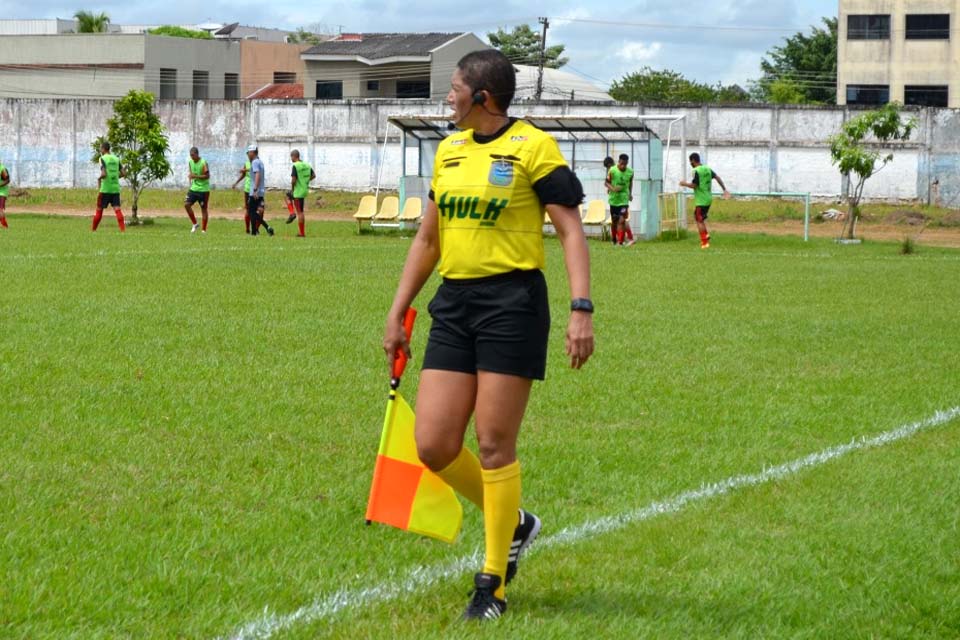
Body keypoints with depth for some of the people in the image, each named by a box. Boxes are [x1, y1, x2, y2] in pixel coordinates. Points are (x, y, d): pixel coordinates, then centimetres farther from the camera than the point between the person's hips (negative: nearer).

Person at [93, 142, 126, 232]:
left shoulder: (103, 159, -8)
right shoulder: (116, 159, 9)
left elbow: (103, 174, -19)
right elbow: (123, 173, 7)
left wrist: (99, 179, 0)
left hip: (105, 188, -4)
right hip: (116, 188, 4)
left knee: (99, 209, 7)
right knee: (117, 209, -3)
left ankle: (93, 230, 16)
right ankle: (123, 229, -18)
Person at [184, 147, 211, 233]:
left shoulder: (203, 163, -15)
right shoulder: (190, 162, 6)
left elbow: (207, 176, -17)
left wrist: (195, 176, -23)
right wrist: (190, 176, 1)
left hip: (203, 189, -6)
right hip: (194, 188, 6)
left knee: (203, 209, 1)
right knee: (186, 204, -7)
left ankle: (204, 230, 8)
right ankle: (195, 224, 8)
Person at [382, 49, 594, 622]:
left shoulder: (534, 147, -6)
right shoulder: (448, 151, 14)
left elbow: (571, 231, -9)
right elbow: (428, 238, 23)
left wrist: (582, 310, -20)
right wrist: (398, 311, 21)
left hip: (512, 302, -6)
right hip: (454, 303, 6)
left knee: (495, 446, -4)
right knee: (434, 446, -1)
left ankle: (494, 585, 7)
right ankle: (514, 523, 25)